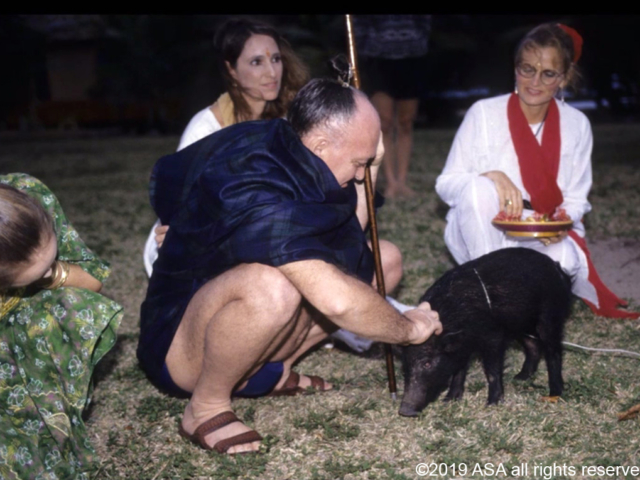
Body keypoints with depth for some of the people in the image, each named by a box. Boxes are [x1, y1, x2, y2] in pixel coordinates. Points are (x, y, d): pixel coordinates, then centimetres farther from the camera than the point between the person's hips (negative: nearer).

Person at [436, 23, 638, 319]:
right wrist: (490, 177, -30)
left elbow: (576, 199, 5)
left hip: (543, 239, 2)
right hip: (481, 235, -2)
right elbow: (445, 184, -10)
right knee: (479, 189, -34)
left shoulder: (577, 125, 1)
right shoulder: (484, 113, -9)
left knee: (564, 259, -33)